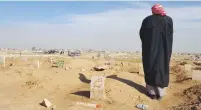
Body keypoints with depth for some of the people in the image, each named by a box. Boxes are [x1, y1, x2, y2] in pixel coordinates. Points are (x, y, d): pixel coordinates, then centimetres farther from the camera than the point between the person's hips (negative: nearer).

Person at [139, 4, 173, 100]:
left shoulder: (147, 20, -1)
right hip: (164, 50, 1)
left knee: (150, 69, 8)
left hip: (150, 49, 0)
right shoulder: (168, 20, 1)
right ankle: (160, 93, 11)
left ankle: (152, 92, 11)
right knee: (162, 69, 9)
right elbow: (170, 36, 3)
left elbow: (141, 34, 1)